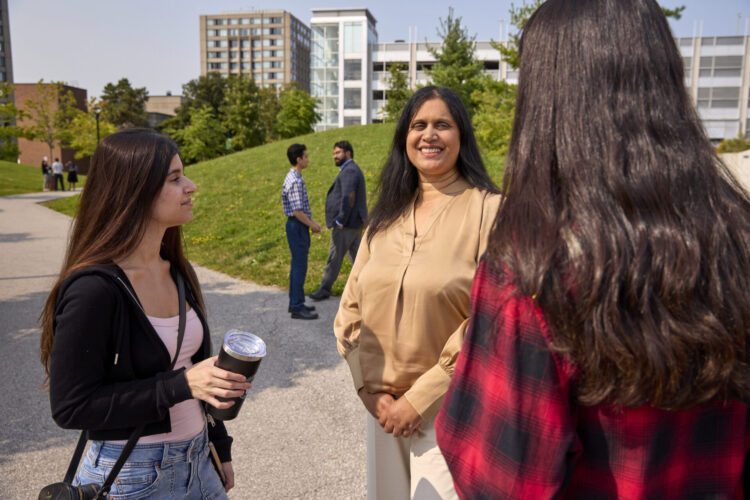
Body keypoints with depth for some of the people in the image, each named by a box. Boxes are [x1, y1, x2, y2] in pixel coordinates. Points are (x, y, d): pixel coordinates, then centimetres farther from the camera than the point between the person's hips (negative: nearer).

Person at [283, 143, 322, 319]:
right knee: (300, 267, -4)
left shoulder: (293, 177, 12)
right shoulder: (295, 182, -20)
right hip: (298, 227, -10)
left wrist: (312, 222, 13)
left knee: (297, 265, 16)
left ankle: (295, 302, 26)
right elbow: (297, 211, -23)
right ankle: (297, 308, 3)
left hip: (297, 226, 10)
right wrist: (311, 224, -11)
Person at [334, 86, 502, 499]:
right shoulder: (386, 215, 5)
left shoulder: (488, 210, -11)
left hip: (448, 408, -4)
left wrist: (419, 397, -13)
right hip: (383, 404, 5)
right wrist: (371, 390, -4)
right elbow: (351, 307, 5)